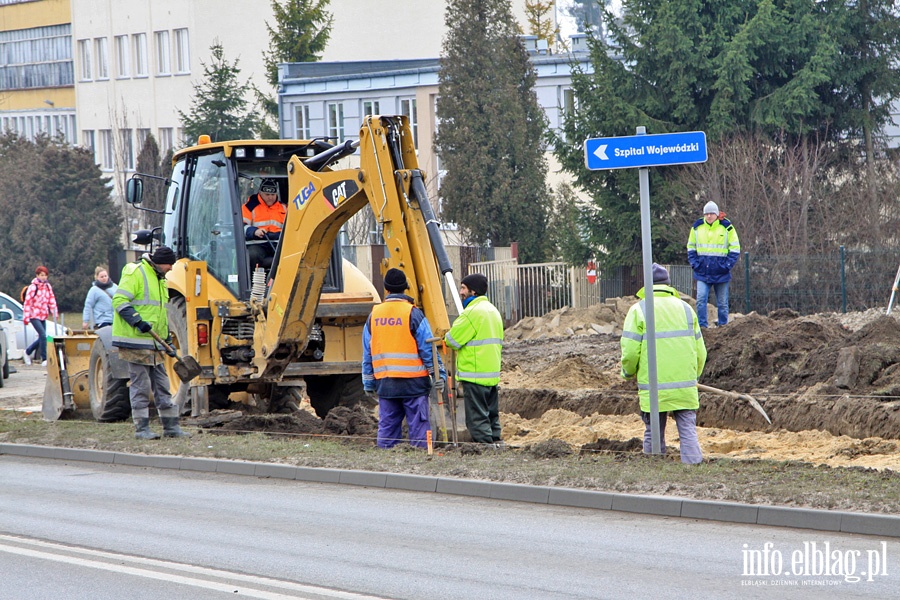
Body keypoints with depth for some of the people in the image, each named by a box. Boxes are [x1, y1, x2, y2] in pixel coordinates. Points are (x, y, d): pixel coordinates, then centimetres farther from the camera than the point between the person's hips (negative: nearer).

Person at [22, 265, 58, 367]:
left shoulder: (48, 286, 8)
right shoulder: (33, 287, -9)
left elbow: (51, 300, 11)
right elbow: (27, 302, -10)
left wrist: (55, 313, 1)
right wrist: (26, 317, -13)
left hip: (43, 316, 7)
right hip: (34, 316, -7)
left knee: (42, 337, 10)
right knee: (43, 335, -17)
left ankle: (28, 352, 31)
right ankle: (44, 359, -13)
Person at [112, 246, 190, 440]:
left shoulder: (159, 279, 19)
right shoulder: (135, 273, -11)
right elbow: (119, 301, -19)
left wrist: (167, 338, 23)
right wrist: (137, 322, -27)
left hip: (153, 342, 9)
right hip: (136, 341, -9)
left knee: (162, 385, 10)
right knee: (141, 386, -5)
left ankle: (171, 427, 15)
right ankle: (141, 429, 0)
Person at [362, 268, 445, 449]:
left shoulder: (374, 316, 8)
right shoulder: (413, 314, -7)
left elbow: (367, 353, 12)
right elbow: (428, 348, -9)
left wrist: (368, 382, 18)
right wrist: (439, 374, -4)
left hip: (384, 383, 4)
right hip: (413, 381, -4)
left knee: (387, 425, 9)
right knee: (418, 425, -2)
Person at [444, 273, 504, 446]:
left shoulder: (472, 312, -15)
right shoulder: (493, 311, 16)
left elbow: (453, 340, -13)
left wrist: (447, 336, 9)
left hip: (474, 374, -9)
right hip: (493, 373, 9)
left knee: (477, 418, -7)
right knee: (491, 415, 13)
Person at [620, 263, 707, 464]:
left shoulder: (638, 310, -2)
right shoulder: (685, 308, 9)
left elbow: (630, 351, -8)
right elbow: (700, 351, 11)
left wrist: (628, 372, 12)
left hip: (653, 388, -2)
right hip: (685, 387, 2)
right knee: (688, 432, 2)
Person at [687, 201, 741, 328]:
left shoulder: (727, 227, -2)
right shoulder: (697, 227, 5)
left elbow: (735, 249, 3)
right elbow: (691, 247, 15)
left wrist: (727, 265, -8)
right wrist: (694, 263, 2)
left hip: (721, 273, -1)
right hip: (702, 272, 1)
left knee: (722, 303, 6)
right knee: (701, 299, -11)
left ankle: (723, 325, 15)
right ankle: (702, 325, -7)